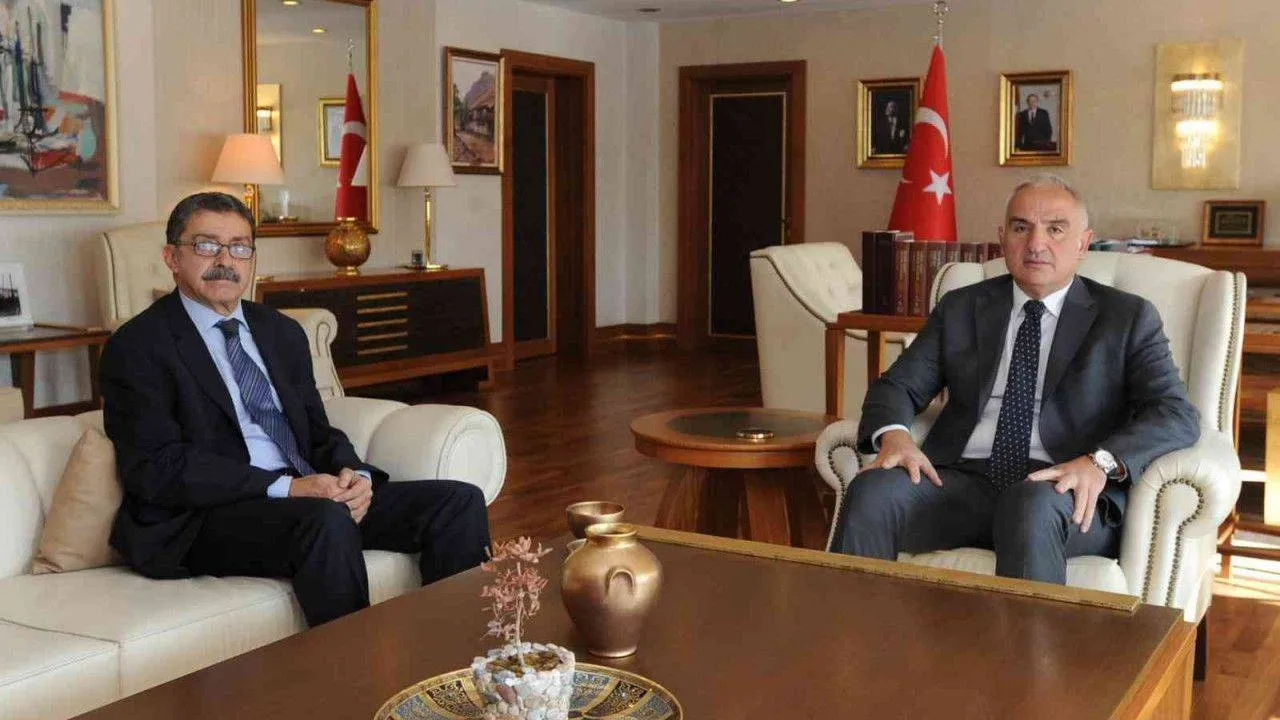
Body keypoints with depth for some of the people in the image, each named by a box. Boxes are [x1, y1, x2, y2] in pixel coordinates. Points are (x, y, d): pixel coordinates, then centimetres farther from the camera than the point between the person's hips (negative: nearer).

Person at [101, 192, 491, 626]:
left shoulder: (282, 333, 20)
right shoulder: (137, 346, -1)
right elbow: (156, 469, -12)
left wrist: (352, 474, -6)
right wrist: (285, 488, -21)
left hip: (310, 496, 7)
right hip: (206, 520, -6)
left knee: (459, 502, -10)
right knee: (327, 521, -37)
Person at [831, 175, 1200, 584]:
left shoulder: (1128, 317, 11)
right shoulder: (960, 308, 19)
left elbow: (1177, 414, 0)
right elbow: (898, 385, 15)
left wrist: (1100, 462, -20)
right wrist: (893, 435, -10)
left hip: (1065, 492, -2)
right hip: (964, 480, 3)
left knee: (1032, 507, -38)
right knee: (870, 492, -28)